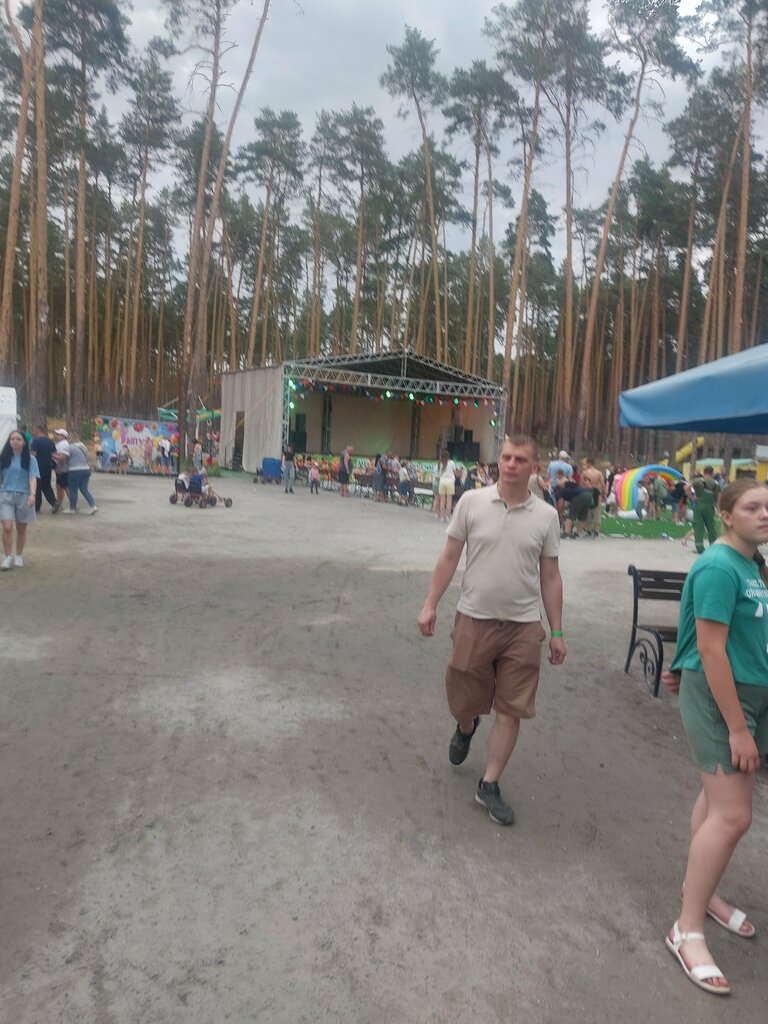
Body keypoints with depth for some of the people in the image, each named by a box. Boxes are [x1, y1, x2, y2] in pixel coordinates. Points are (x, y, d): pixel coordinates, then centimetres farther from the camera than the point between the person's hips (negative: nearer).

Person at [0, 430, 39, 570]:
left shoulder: (30, 459, -2)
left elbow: (33, 478, -10)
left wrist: (32, 494, -25)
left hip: (23, 496, 0)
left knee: (21, 529, 9)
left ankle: (19, 557, 25)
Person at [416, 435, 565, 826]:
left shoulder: (546, 516, -1)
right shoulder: (472, 501, -4)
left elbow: (550, 577, 4)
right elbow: (449, 557, 1)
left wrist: (557, 633, 4)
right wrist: (430, 605, -4)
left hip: (523, 625, 1)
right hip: (474, 618, 0)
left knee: (511, 710, 5)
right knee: (464, 699, 13)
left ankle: (489, 785, 22)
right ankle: (466, 729, 49)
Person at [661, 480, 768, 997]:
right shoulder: (719, 568, -20)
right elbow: (710, 650, -23)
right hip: (717, 694, -9)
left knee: (719, 796, 18)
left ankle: (701, 890, 36)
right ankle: (687, 931, 5)